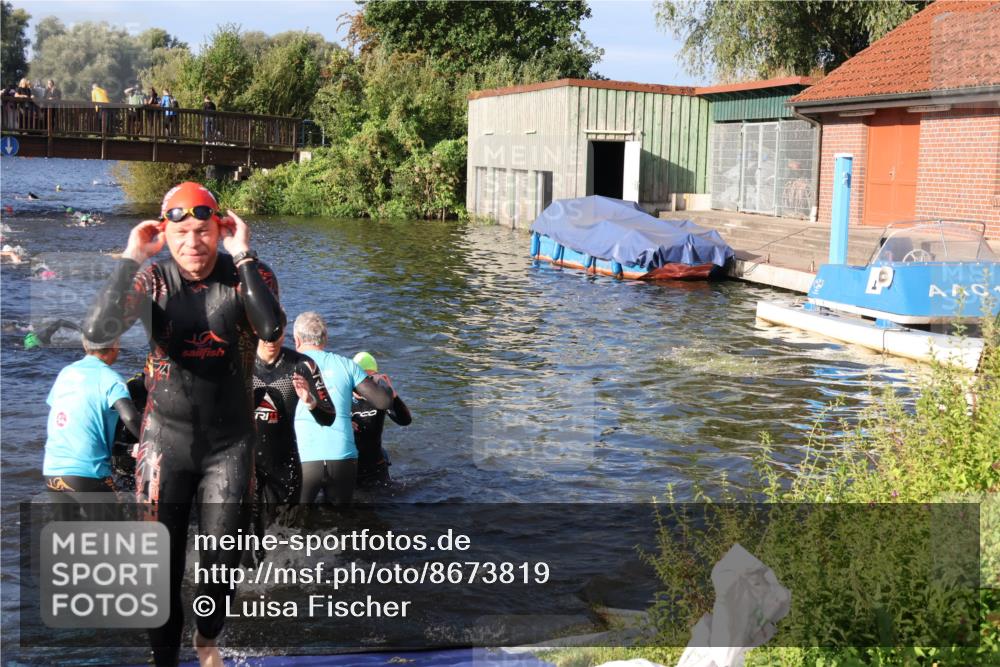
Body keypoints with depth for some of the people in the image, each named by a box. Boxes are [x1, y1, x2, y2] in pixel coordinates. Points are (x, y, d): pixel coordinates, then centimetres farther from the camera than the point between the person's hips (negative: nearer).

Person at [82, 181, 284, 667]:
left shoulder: (248, 275, -9)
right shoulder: (152, 279, -7)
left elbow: (271, 329, -30)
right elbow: (97, 330, -23)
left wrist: (242, 255, -28)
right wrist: (131, 257, -23)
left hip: (229, 442, 0)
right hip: (166, 439, 0)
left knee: (221, 561, 8)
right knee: (160, 563, 5)